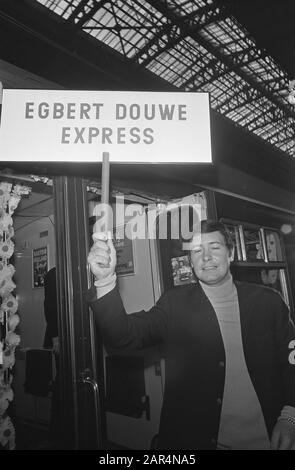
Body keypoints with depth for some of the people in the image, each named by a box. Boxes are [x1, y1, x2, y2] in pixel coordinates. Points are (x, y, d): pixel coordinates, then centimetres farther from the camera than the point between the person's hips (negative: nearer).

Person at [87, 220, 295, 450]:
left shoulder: (268, 301, 0)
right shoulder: (175, 304, -4)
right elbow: (125, 335, -17)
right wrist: (105, 279, -31)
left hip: (266, 439, 2)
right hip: (194, 438, -1)